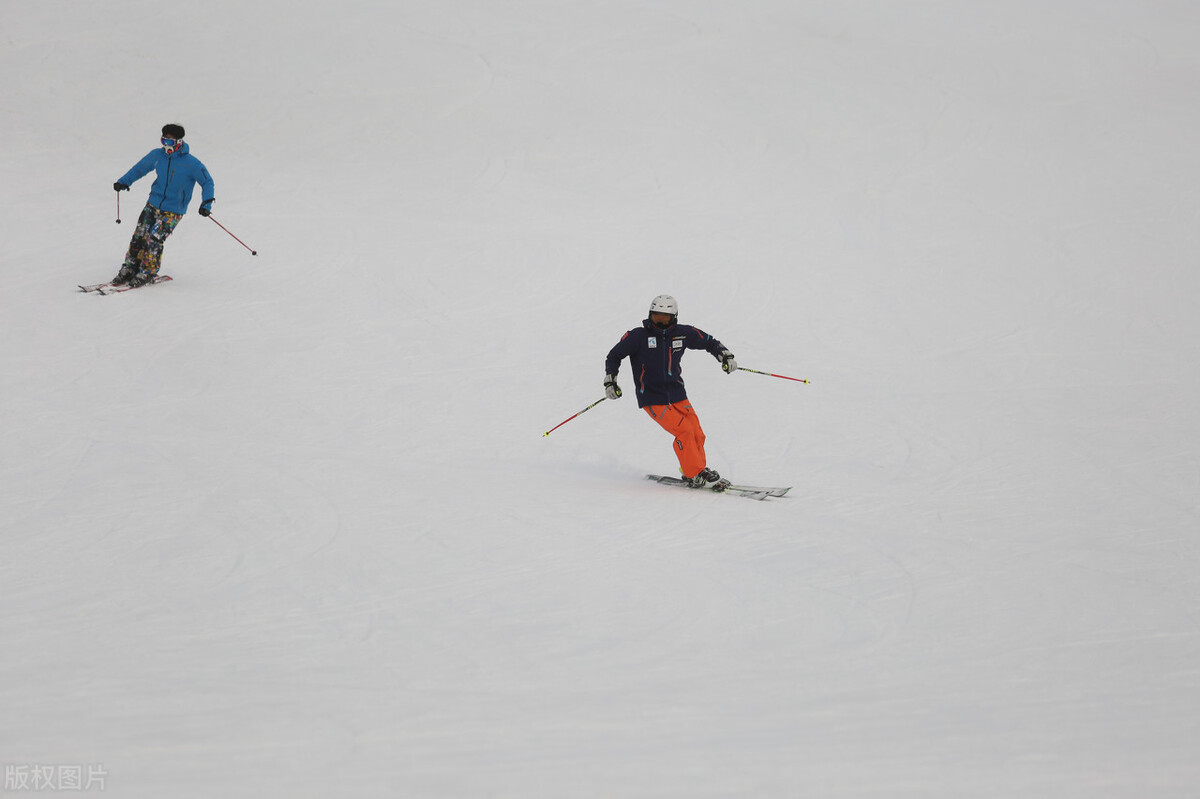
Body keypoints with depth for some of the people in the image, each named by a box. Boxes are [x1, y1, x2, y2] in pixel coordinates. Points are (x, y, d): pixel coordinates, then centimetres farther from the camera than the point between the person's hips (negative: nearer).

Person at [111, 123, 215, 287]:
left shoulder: (191, 163, -15)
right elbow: (140, 168, 16)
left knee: (154, 240, -15)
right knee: (139, 237, -1)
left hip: (173, 211, -5)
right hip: (153, 204, 5)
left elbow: (207, 182, -7)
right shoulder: (157, 155, -1)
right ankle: (129, 270, 11)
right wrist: (124, 181, 4)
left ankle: (148, 273, 0)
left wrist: (206, 203, -20)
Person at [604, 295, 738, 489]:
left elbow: (709, 342, 16)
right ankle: (696, 475, -9)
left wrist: (725, 356, 0)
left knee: (697, 434, -4)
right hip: (652, 398, -4)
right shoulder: (639, 336, -7)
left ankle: (699, 469, 18)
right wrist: (610, 381, -6)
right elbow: (614, 356, 3)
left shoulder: (682, 333, 2)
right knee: (684, 431, -18)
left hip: (677, 395, 4)